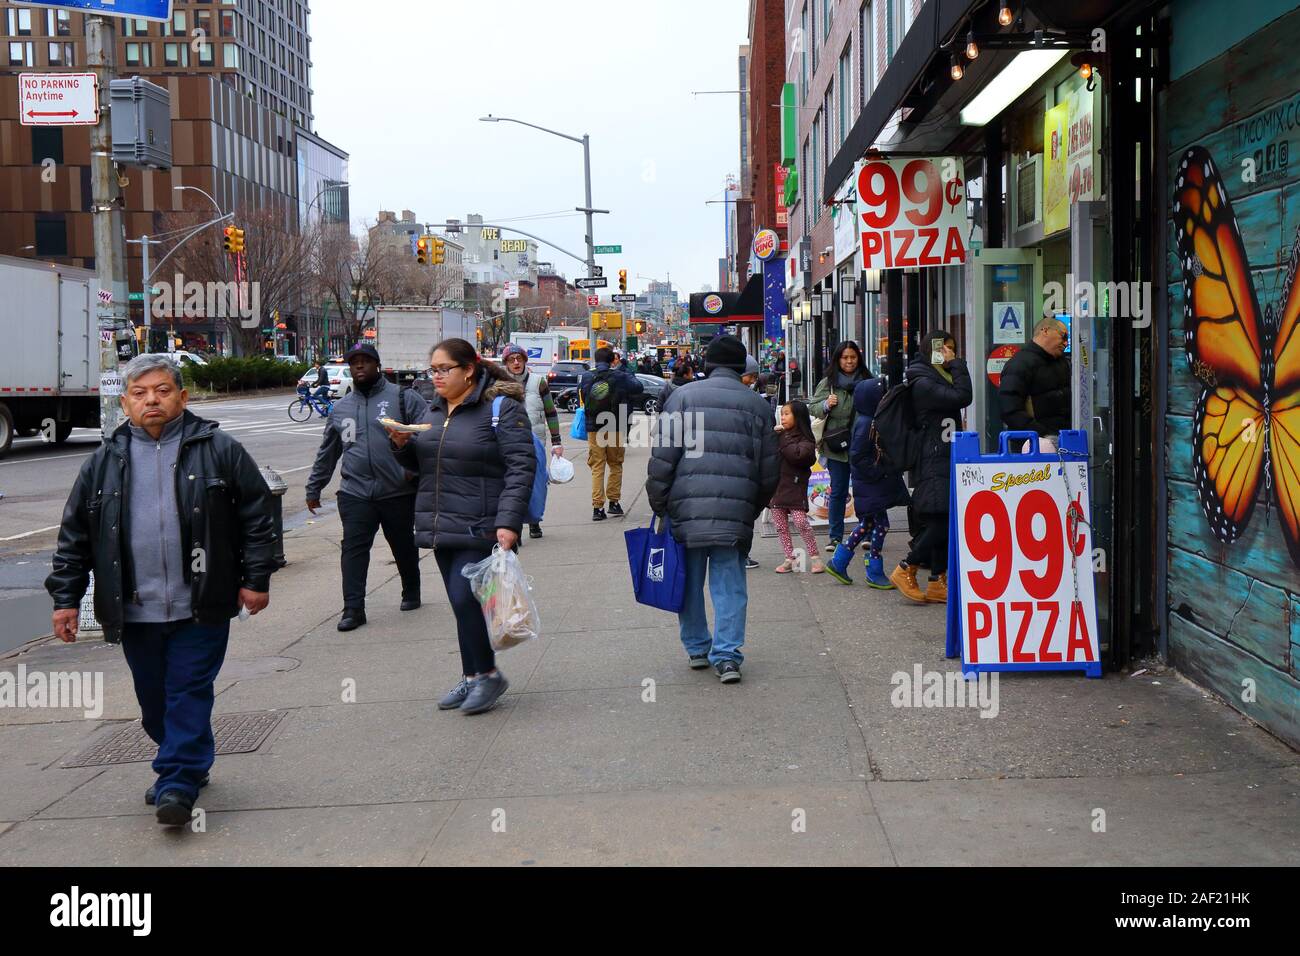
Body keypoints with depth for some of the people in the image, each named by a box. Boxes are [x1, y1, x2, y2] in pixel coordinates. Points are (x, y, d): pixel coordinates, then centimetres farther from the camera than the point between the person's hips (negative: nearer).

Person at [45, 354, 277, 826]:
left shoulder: (219, 449, -2)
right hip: (134, 610, 4)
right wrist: (66, 597, 7)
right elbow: (75, 535, 10)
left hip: (200, 607, -3)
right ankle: (188, 765, 33)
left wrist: (256, 578, -3)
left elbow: (257, 516, 0)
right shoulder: (105, 461, 6)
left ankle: (178, 785, 4)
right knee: (154, 700, 13)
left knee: (189, 694, -2)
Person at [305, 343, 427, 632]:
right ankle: (353, 609, -2)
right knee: (353, 550, -5)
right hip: (355, 494, 2)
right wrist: (313, 488, 22)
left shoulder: (402, 397, -1)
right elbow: (326, 454, 21)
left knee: (404, 547, 13)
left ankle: (411, 594, 33)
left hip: (398, 492, -2)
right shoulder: (340, 408, 13)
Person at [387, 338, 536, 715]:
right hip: (442, 526, 8)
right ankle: (474, 677, 22)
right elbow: (419, 464, 24)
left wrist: (508, 522, -23)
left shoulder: (501, 408, -9)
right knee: (461, 603, 12)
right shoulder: (435, 410, 15)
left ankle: (486, 674, 5)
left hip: (479, 528, -8)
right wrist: (403, 444, 1)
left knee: (465, 598, -12)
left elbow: (521, 467, -15)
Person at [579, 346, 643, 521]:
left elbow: (579, 391, 13)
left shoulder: (586, 377, -5)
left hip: (594, 429, 1)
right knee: (616, 465, 15)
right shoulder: (620, 377, -9)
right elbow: (639, 387, 2)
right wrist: (629, 375, 17)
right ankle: (614, 502, 16)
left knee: (597, 468, 6)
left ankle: (597, 507, 0)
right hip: (615, 428, -1)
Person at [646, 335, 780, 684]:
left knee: (690, 578, 14)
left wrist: (658, 504, 5)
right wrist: (753, 508, 22)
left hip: (687, 507, 0)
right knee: (730, 583, 6)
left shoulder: (683, 397, 2)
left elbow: (663, 457, -3)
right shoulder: (757, 405, 8)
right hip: (736, 511, 1)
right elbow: (769, 470, 10)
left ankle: (696, 648, 24)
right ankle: (726, 655, -1)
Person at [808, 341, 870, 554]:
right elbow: (812, 407, 6)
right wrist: (826, 405, -13)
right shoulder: (828, 383, 3)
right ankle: (835, 537, 11)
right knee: (838, 492, 5)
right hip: (837, 445, 0)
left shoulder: (867, 381, 3)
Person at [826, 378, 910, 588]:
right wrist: (880, 471, -21)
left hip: (877, 484, 10)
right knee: (880, 524, -3)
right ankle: (874, 573, 8)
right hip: (870, 486, -10)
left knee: (867, 524, 16)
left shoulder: (872, 421, 10)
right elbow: (857, 457, -22)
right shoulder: (865, 424, -20)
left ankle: (838, 562, 24)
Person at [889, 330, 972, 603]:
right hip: (934, 461, -10)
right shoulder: (923, 383, -11)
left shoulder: (940, 378, 21)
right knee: (942, 520, -14)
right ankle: (905, 571, -2)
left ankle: (937, 584, 9)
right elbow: (962, 396, -19)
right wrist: (956, 363, -11)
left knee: (944, 521, 7)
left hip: (947, 460, 10)